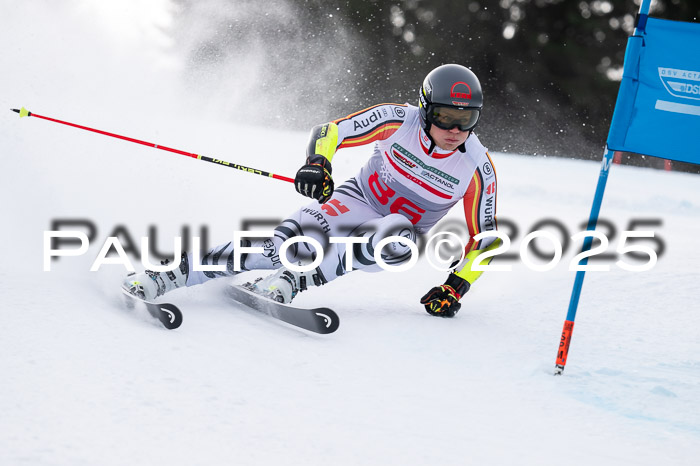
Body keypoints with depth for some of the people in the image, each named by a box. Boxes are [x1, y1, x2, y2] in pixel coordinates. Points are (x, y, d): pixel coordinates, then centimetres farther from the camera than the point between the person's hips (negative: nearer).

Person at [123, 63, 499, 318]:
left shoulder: (478, 169, -15)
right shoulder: (399, 120, -16)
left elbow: (484, 239, -6)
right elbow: (329, 132, -11)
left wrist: (458, 285, -17)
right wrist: (317, 162, -32)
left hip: (400, 230, 0)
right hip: (354, 201, 0)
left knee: (396, 237, -39)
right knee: (287, 243, -29)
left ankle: (290, 282, -39)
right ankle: (171, 274, -30)